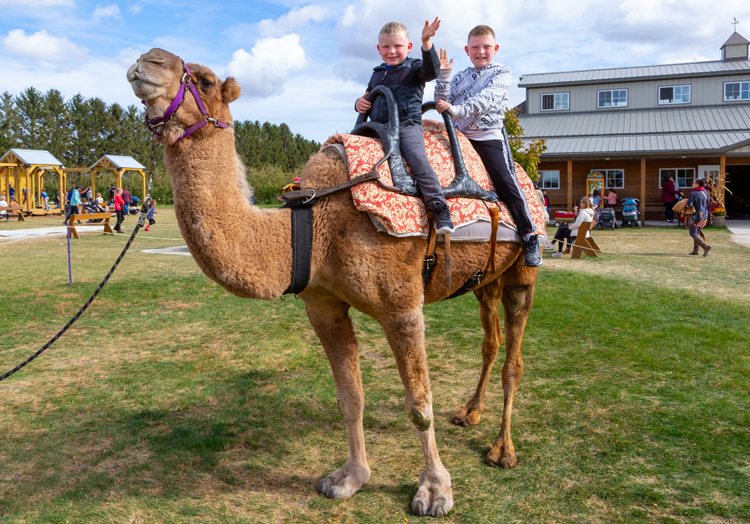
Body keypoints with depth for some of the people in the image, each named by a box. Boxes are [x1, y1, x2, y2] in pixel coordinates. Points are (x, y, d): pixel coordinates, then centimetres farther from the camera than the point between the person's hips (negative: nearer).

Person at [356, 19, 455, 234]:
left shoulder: (414, 68, 5)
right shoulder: (377, 74, 22)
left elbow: (431, 71, -17)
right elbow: (369, 97, 34)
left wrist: (426, 43, -30)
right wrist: (360, 103, 10)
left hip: (407, 125, -6)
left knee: (418, 160, -27)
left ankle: (441, 211, -28)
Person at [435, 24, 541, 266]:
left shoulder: (501, 73, 3)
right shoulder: (460, 77, 19)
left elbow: (485, 99, -15)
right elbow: (442, 101, 8)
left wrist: (456, 109, -29)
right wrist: (443, 75, -4)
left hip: (490, 137, -6)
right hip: (461, 137, 6)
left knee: (505, 181, -13)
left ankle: (530, 238, -9)